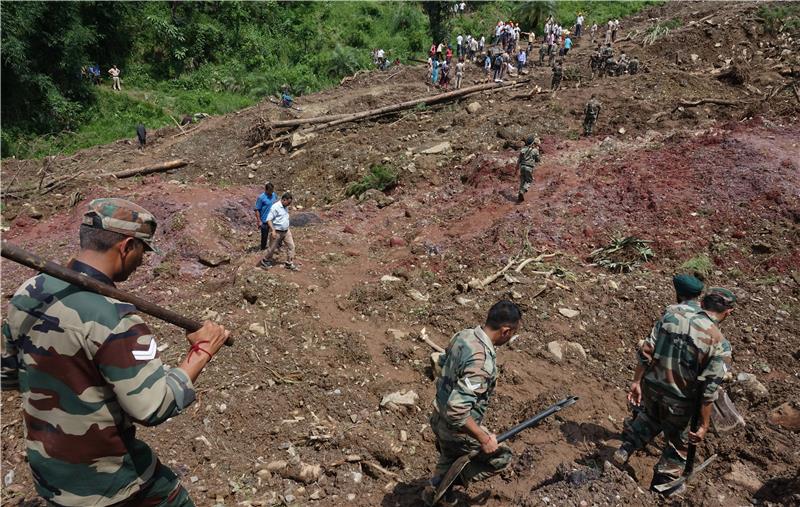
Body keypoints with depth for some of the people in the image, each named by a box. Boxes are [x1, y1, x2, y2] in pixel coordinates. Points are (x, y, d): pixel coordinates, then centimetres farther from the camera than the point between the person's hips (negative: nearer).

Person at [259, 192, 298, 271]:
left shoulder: (285, 207, 6)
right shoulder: (275, 207, -20)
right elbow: (269, 219, -22)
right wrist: (273, 230, -28)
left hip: (286, 231, 7)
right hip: (277, 232, -7)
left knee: (291, 246, 3)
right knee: (272, 248, 7)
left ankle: (289, 263, 12)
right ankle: (265, 261, 29)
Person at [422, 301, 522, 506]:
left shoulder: (463, 335, -8)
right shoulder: (482, 362, -35)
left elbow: (443, 362, 12)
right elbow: (457, 411, -37)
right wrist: (484, 439, -25)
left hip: (439, 419, 8)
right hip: (457, 430, -8)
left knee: (449, 458, 33)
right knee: (502, 457, 16)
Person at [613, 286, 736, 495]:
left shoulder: (673, 312, -7)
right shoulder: (717, 341, -18)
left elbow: (646, 350, -5)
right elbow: (708, 389, -15)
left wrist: (637, 381, 4)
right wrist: (704, 425, -5)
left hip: (651, 385, 4)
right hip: (678, 399, -3)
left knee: (649, 416, 36)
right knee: (678, 442, 22)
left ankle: (625, 449, 32)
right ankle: (663, 486, 37)